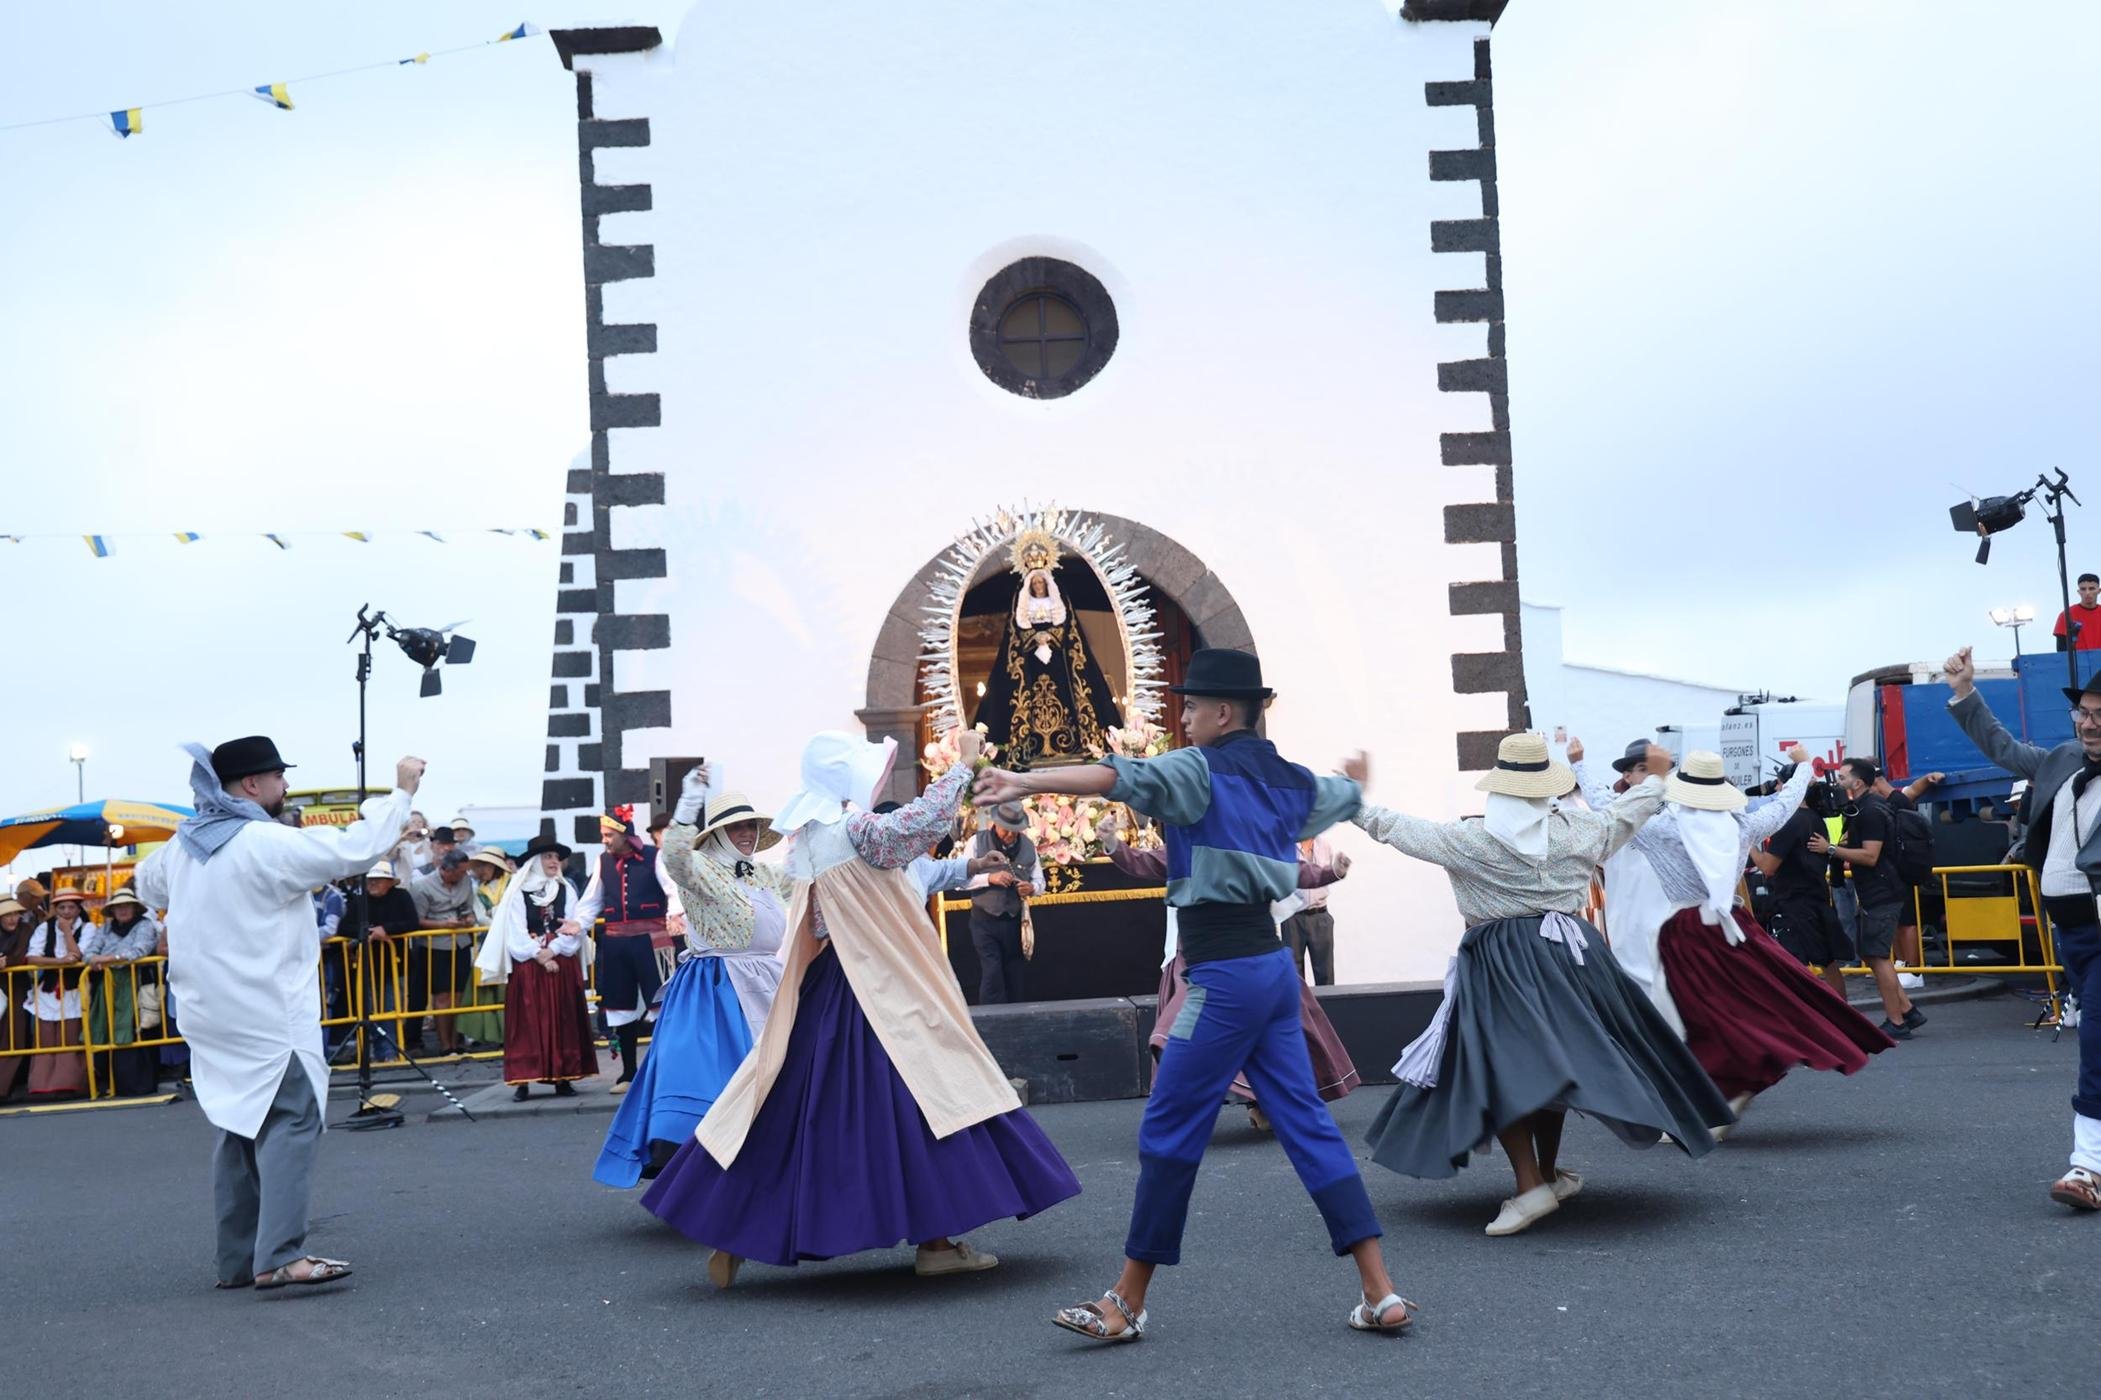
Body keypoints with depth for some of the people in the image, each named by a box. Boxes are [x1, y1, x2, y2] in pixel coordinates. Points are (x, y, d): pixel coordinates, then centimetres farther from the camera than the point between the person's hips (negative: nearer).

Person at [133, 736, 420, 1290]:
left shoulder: (184, 845, 10)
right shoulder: (266, 844, -16)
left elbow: (149, 884, 31)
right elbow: (355, 848, -19)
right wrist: (401, 792, -10)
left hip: (211, 1015, 9)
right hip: (267, 1016, -9)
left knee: (241, 1127, 14)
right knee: (291, 1121, -9)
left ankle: (237, 1259, 16)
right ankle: (279, 1256, -19)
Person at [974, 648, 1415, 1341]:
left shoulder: (1202, 768, -8)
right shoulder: (1287, 780, 15)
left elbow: (1123, 777, -27)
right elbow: (1346, 795, 37)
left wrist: (1027, 782, -39)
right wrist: (1350, 778, 62)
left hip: (1225, 977, -8)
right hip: (1273, 968, 8)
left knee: (1168, 1133, 0)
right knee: (1308, 1126, 10)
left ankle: (1127, 1304, 9)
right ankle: (1380, 1294, 8)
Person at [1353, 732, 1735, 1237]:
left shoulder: (1470, 841, -6)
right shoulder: (1575, 829, 3)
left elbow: (1404, 830, 1)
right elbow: (1621, 815, 21)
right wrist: (1656, 782, 41)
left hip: (1498, 963, -4)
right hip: (1567, 950, 5)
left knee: (1501, 1071, -3)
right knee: (1554, 1061, 18)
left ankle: (1531, 1186, -13)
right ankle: (1549, 1174, 28)